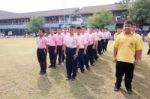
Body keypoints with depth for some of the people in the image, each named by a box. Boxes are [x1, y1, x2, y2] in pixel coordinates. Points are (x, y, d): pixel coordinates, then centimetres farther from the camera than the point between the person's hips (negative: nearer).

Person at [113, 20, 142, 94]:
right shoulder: (119, 36, -3)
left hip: (130, 60, 0)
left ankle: (128, 87, 36)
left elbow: (138, 49, -2)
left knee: (129, 76, 14)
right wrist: (114, 56, 0)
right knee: (119, 74, 15)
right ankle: (117, 85, 37)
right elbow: (115, 47, 1)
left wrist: (137, 59, -3)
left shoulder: (135, 37, -6)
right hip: (120, 59, 1)